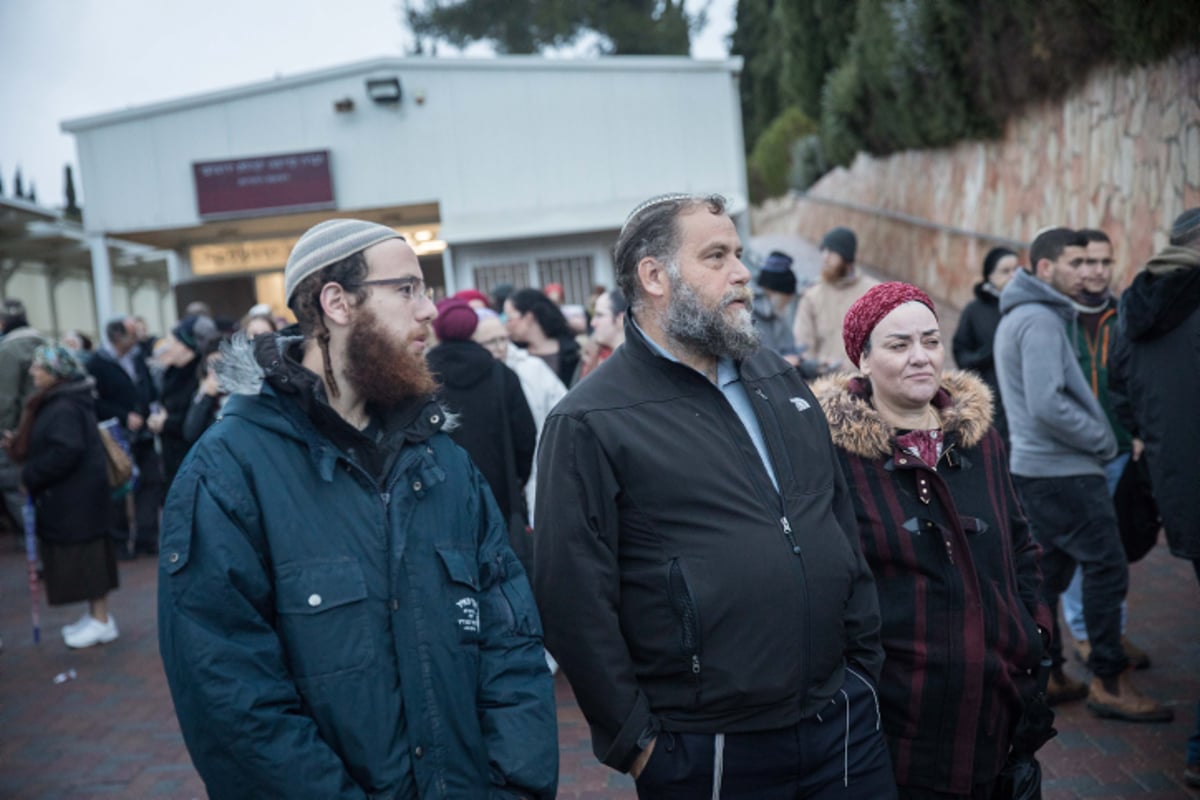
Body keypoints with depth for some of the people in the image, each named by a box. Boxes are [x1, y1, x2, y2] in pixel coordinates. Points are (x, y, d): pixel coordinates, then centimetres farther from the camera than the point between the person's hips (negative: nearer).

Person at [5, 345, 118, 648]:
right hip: (68, 496, 10)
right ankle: (95, 615, 23)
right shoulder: (52, 404, 12)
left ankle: (101, 621, 6)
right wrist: (20, 445, 5)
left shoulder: (64, 408, -20)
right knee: (84, 555, 15)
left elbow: (66, 451, -27)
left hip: (77, 496, -10)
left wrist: (30, 476, -18)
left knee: (84, 553, -3)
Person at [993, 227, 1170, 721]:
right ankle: (1110, 683, 3)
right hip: (1063, 471, -10)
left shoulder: (1017, 317, 16)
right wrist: (1102, 440, -12)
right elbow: (1048, 406, -24)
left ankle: (1045, 675, 20)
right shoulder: (1040, 319, -17)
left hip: (1033, 464, 10)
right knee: (1107, 568, -3)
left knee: (1048, 568, 14)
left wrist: (1095, 437, 14)